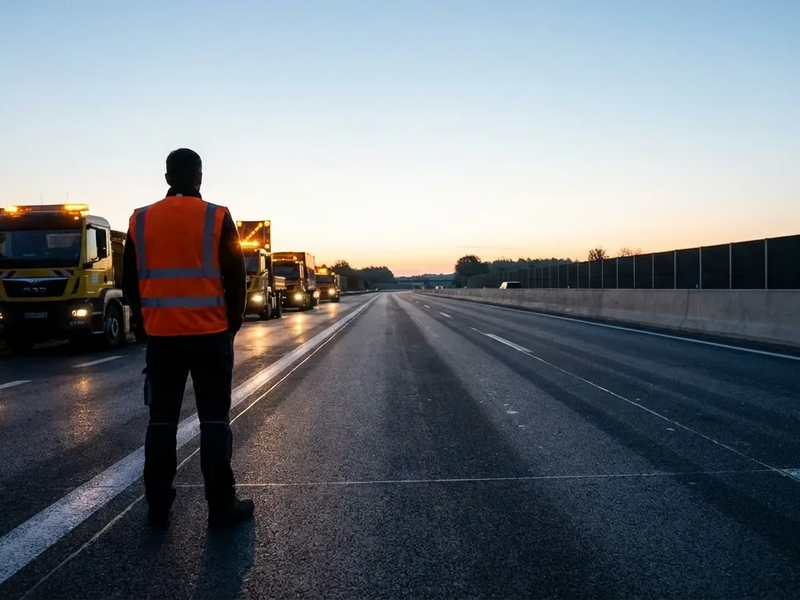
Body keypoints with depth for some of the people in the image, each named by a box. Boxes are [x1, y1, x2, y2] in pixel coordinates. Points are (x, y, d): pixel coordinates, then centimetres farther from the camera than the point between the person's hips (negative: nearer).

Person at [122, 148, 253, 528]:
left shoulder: (140, 221, 4)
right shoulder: (218, 218, -6)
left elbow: (130, 283, 9)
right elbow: (236, 279, -4)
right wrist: (232, 324, 9)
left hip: (160, 336, 3)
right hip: (210, 334, -3)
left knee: (161, 421, 11)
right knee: (214, 420, 4)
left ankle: (158, 508, 17)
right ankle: (221, 506, 7)